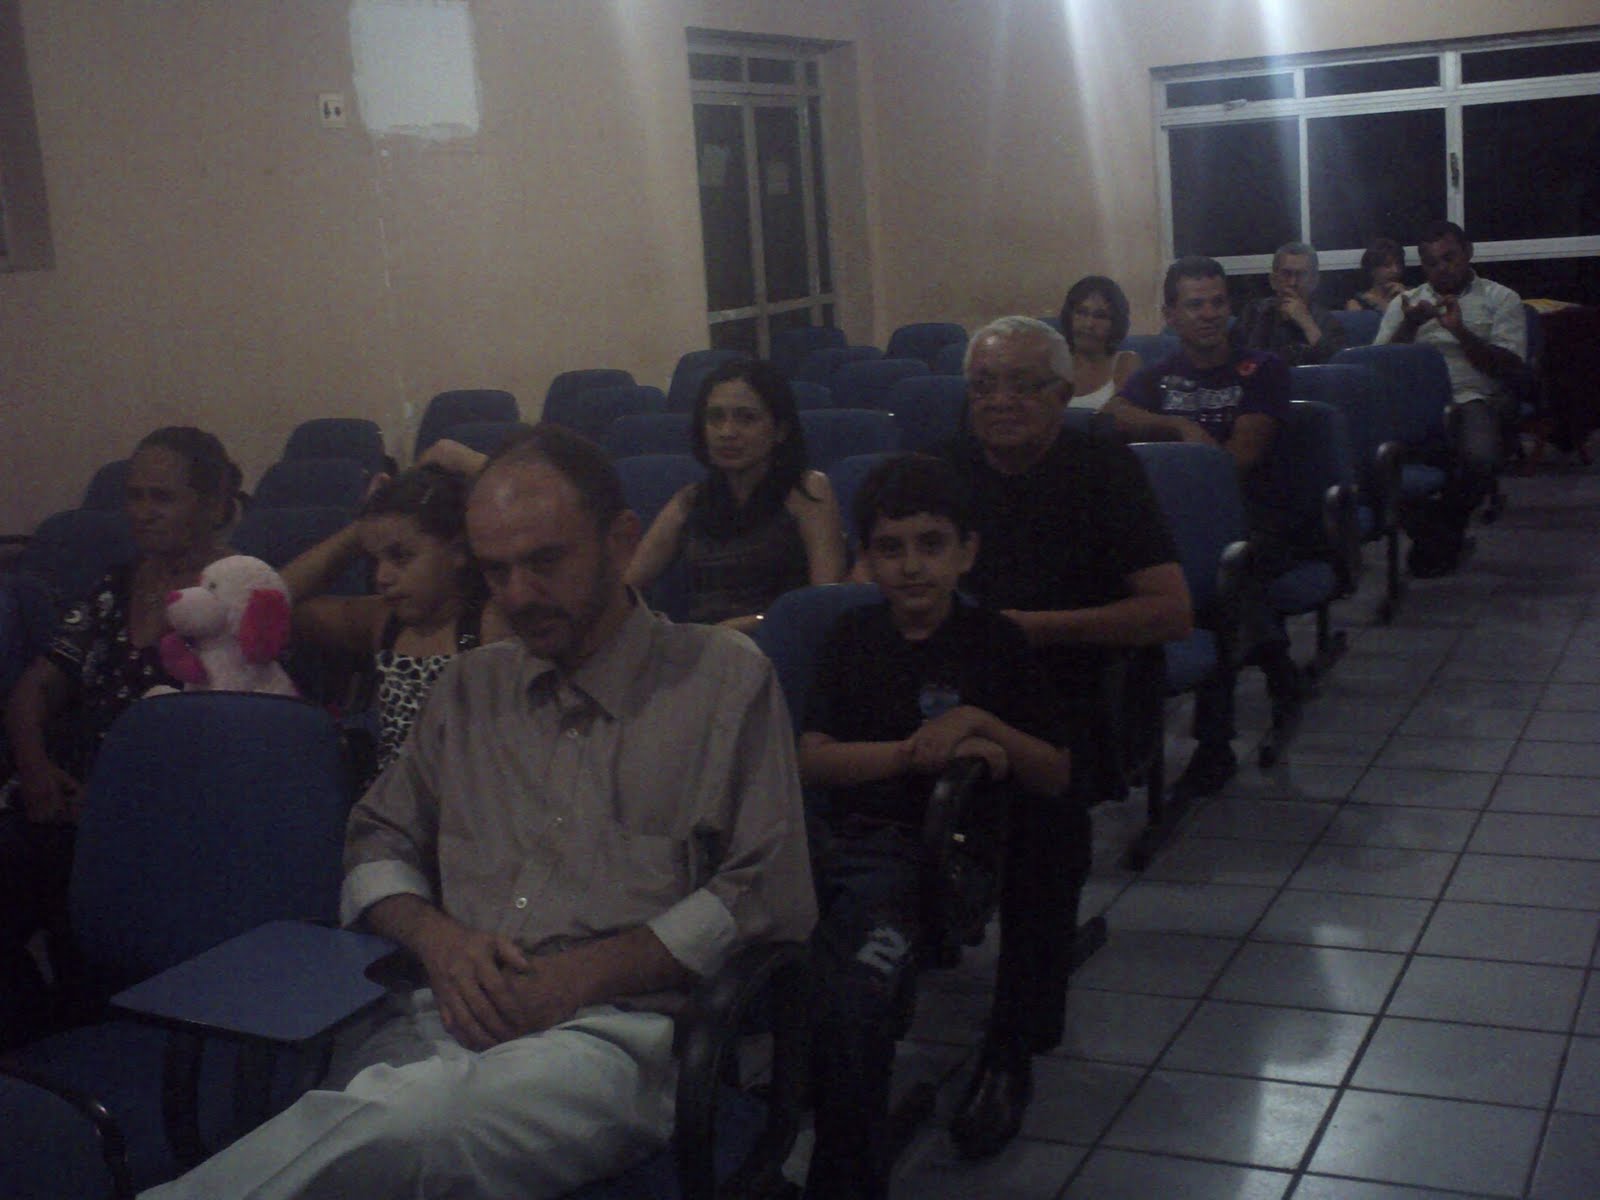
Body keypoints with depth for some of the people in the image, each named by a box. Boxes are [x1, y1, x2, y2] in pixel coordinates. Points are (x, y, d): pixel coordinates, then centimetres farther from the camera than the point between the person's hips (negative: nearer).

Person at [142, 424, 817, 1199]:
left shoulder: (725, 678, 7)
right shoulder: (471, 686, 23)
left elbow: (766, 896, 0)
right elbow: (379, 844, 24)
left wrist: (583, 973, -9)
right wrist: (438, 937, 0)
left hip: (614, 1030, -3)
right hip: (445, 1019, 4)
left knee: (395, 1127, -37)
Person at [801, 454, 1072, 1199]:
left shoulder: (994, 643, 12)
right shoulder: (853, 639, 19)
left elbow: (1057, 776, 9)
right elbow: (811, 759, 6)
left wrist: (978, 723, -6)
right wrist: (915, 750, -6)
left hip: (923, 850, -3)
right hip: (836, 838, 3)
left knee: (850, 1002, -33)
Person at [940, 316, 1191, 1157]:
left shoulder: (1103, 471, 1)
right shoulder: (943, 470, 12)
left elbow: (1173, 613, -7)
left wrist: (1030, 626, -13)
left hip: (1066, 695, -3)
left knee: (1045, 793, -34)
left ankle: (1013, 1052, -19)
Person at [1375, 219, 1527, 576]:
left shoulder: (1500, 299, 14)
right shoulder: (1404, 303, 22)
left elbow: (1513, 369, 2)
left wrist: (1461, 332, -9)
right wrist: (1409, 327, -6)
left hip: (1474, 398, -2)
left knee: (1479, 459, -36)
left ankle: (1443, 530, -2)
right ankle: (1430, 532, -8)